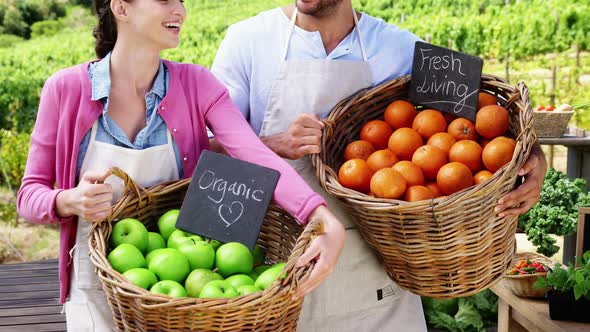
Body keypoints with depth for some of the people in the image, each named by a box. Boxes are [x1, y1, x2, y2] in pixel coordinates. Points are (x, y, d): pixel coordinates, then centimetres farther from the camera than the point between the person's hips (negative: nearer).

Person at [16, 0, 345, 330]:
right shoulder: (66, 88, -10)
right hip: (96, 293, -1)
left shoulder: (196, 84, -8)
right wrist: (70, 201, -26)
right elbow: (30, 195, -4)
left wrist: (326, 222, -38)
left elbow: (256, 155, -23)